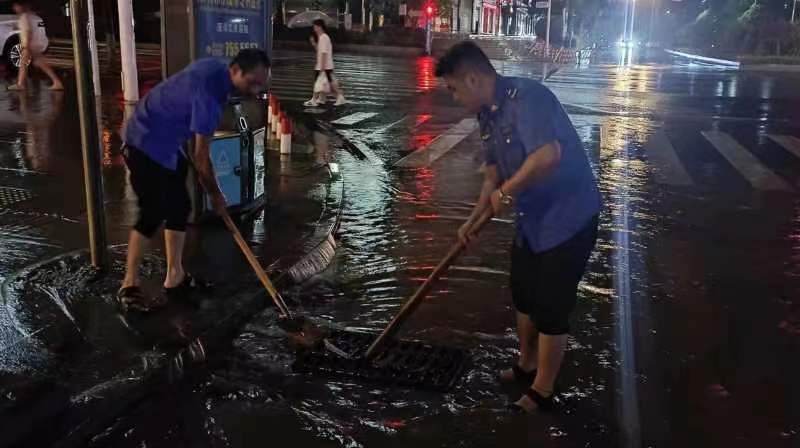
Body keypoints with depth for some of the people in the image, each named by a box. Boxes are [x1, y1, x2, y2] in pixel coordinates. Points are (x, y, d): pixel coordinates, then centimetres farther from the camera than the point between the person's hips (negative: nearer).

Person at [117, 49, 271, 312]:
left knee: (179, 208, 10)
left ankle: (175, 279, 17)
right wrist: (215, 194, -10)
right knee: (153, 214, -8)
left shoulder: (217, 69, 0)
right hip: (146, 145, -10)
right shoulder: (210, 92, -29)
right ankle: (129, 286, 4)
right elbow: (201, 156, -23)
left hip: (163, 141, 10)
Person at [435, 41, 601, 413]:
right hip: (533, 219, 10)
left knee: (551, 308, 2)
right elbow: (493, 176, 13)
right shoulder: (488, 114, 5)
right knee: (523, 296, 21)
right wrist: (474, 220, 7)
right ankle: (527, 366, 43)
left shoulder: (526, 97, -25)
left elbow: (548, 155, -39)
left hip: (568, 218, -10)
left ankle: (542, 392, 19)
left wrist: (506, 192, -26)